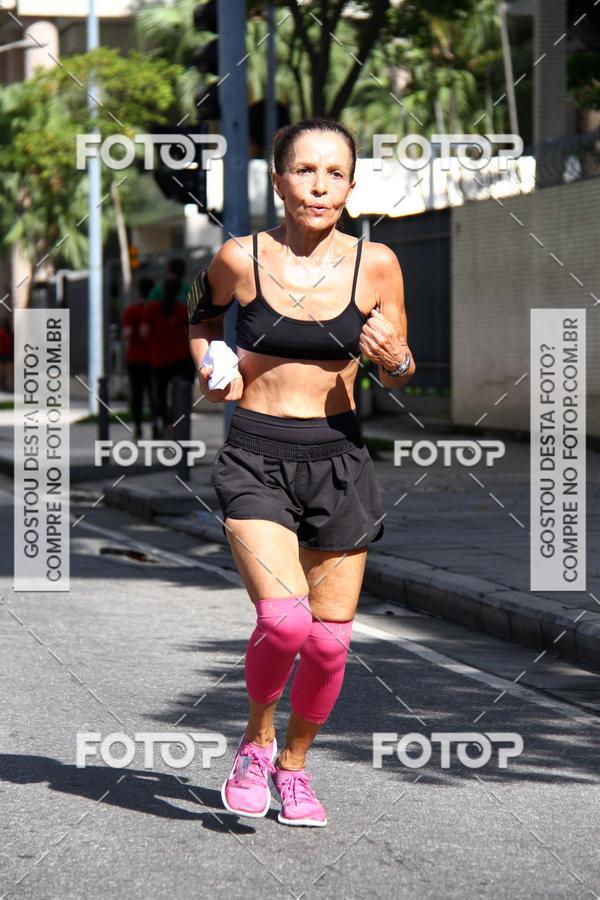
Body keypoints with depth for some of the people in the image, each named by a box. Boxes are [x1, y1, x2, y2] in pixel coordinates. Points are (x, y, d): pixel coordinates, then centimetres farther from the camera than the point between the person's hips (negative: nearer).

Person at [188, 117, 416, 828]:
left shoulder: (376, 265, -2)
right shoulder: (240, 258, -5)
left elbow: (400, 375, 10)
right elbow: (202, 309, 18)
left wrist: (394, 361, -13)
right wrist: (209, 368, 0)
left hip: (337, 460, 2)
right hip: (254, 458, -2)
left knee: (329, 640, 4)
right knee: (284, 621, -20)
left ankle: (294, 763, 30)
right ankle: (255, 737, 10)